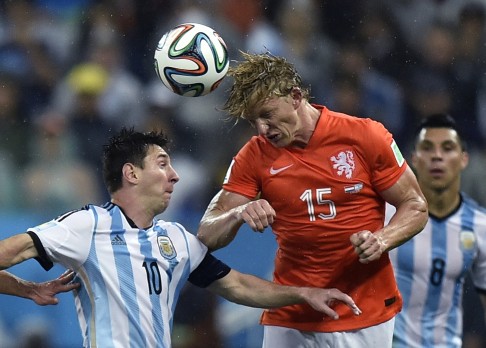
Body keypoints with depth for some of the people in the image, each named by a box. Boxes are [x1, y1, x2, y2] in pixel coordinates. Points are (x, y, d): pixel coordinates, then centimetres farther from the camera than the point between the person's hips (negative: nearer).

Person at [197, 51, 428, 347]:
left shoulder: (366, 135, -6)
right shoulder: (254, 156, 0)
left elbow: (415, 206, 1)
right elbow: (207, 236, -2)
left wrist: (382, 239, -19)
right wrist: (239, 214, -24)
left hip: (365, 318, -2)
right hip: (290, 320, 2)